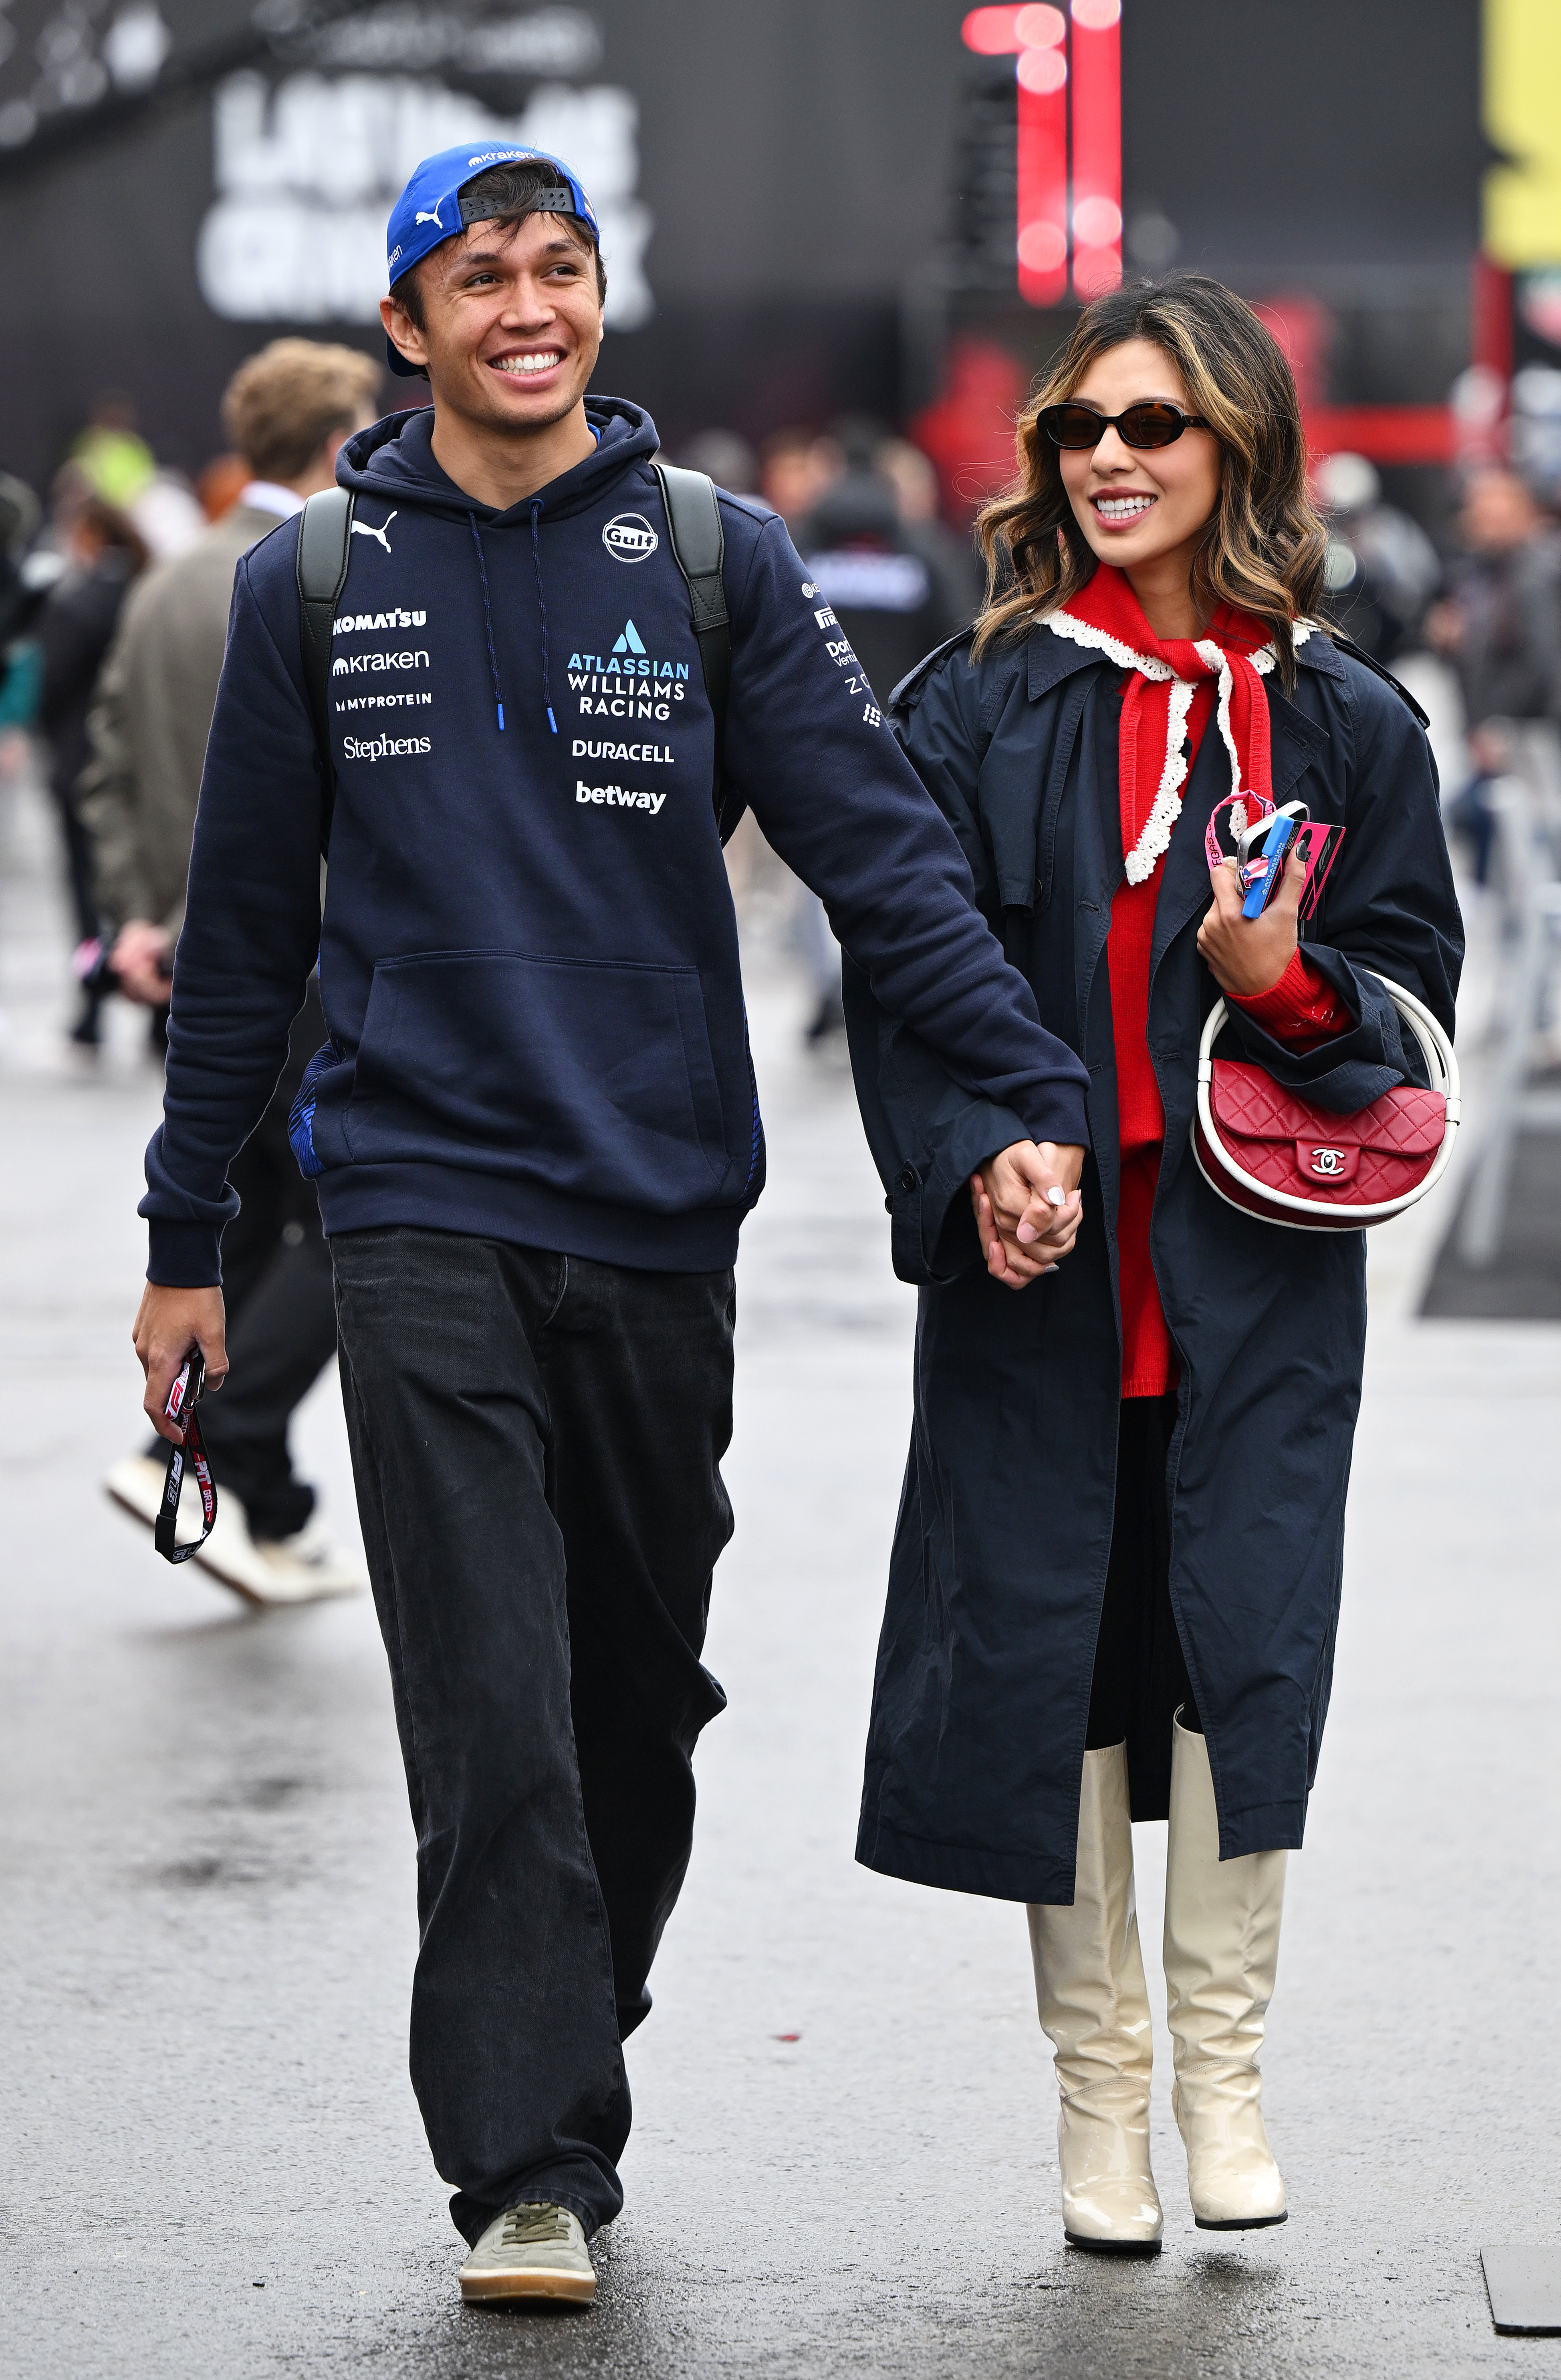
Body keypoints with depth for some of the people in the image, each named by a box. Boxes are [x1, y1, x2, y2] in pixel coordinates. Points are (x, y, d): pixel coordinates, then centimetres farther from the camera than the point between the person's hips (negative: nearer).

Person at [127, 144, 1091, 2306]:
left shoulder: (719, 563, 4)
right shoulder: (313, 584, 5)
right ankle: (529, 2169, -10)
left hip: (661, 1219, 2)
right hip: (422, 1214, -1)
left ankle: (567, 2084, 27)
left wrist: (1031, 1092, -16)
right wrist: (189, 1235, 11)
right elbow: (247, 930, 11)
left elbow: (883, 849, -4)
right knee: (495, 1719, -11)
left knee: (640, 1709, 10)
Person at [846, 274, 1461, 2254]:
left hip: (1252, 1267, 0)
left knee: (1244, 1644, -4)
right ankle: (1099, 2078, 14)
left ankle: (1222, 2069, 11)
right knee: (1052, 1649, 2)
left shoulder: (1343, 724, 6)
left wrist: (1291, 982, -13)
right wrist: (968, 1165, -16)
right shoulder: (979, 704, 3)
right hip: (1037, 1265, 0)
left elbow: (1414, 977, 9)